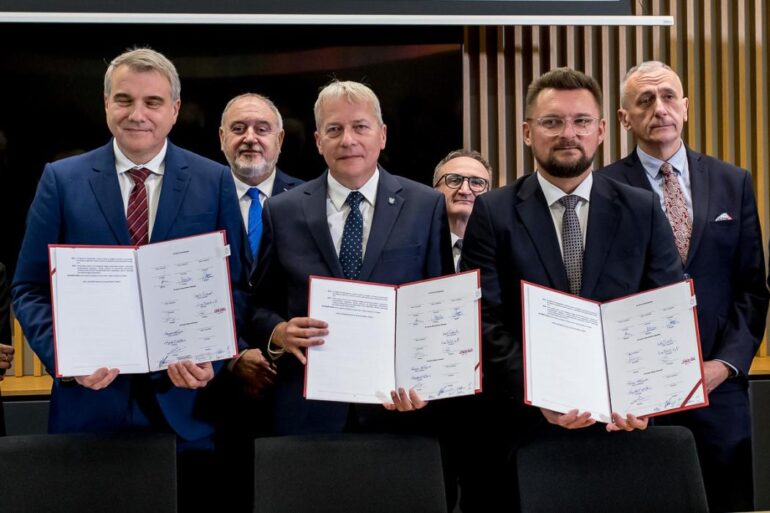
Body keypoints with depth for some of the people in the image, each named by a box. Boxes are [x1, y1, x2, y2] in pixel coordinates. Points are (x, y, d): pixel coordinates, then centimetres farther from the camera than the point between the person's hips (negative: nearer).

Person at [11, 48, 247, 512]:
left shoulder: (215, 182, 4)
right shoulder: (61, 180, 4)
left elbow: (235, 286, 4)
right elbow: (30, 289, 3)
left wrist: (209, 358, -12)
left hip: (185, 404, 0)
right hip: (91, 399, 0)